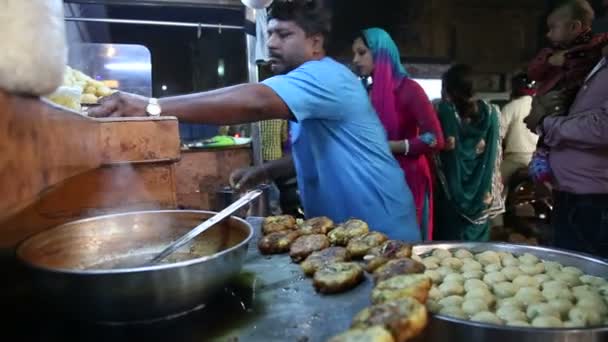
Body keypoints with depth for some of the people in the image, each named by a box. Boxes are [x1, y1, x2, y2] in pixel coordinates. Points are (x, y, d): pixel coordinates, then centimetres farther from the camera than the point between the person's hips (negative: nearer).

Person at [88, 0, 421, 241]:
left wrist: (153, 106, -39)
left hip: (380, 234, -9)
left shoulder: (323, 76, -20)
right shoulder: (312, 88, 13)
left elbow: (255, 103, -37)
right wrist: (263, 171, 5)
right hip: (342, 231, 9)